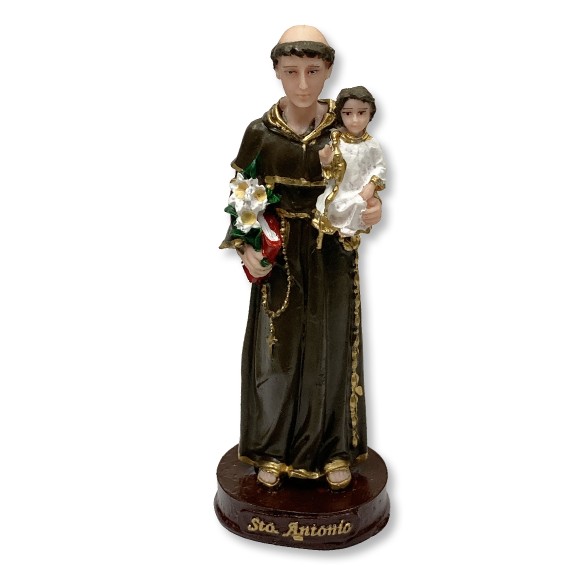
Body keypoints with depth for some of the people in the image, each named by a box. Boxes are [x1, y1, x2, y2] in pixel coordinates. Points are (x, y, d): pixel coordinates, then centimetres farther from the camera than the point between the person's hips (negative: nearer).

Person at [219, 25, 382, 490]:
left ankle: (334, 451, 29)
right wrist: (246, 248, -13)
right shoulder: (261, 131, -4)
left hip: (332, 256, 0)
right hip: (278, 256, 0)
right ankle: (275, 451, 28)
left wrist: (372, 209, -20)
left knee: (329, 351, 10)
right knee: (277, 351, 9)